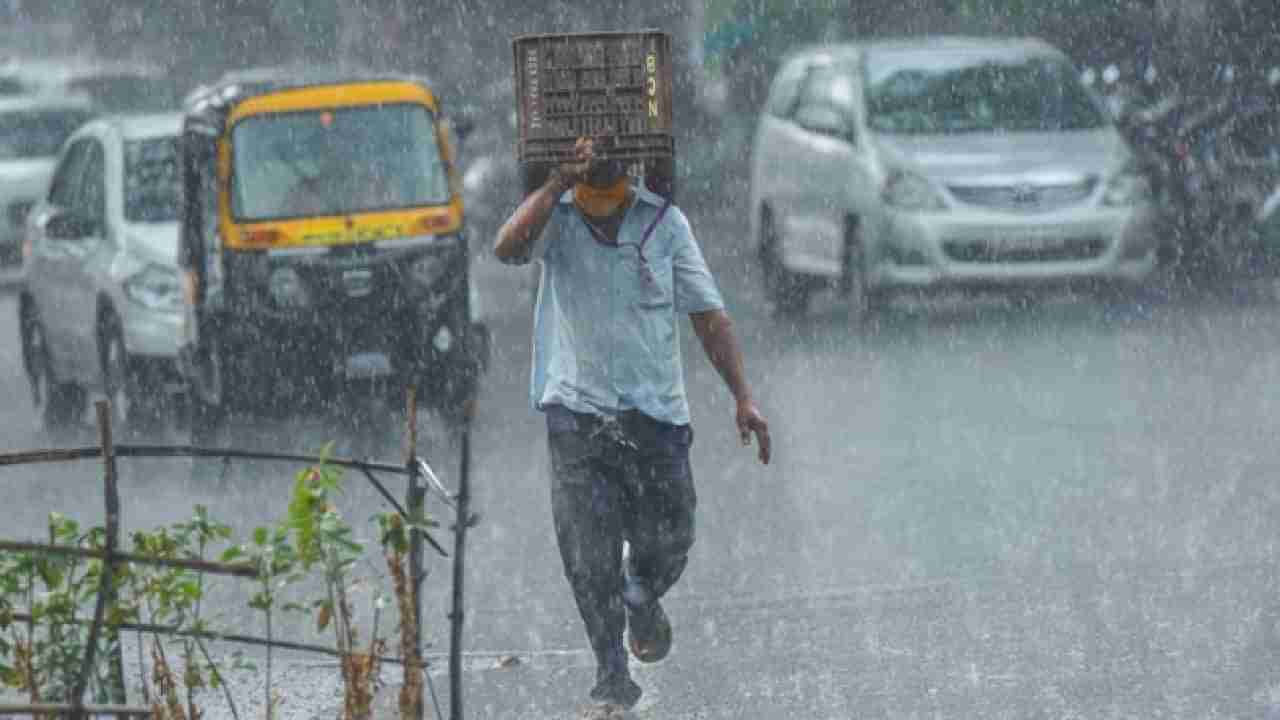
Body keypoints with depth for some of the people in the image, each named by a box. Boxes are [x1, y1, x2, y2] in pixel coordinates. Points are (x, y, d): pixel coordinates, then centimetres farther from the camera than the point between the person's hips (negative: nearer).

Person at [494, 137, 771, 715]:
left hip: (656, 408, 1)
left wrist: (743, 397, -3)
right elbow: (508, 248, -22)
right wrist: (559, 183, -25)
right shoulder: (555, 218, 0)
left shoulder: (663, 222, 2)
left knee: (666, 544, 5)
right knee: (589, 558, -6)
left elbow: (707, 314, 4)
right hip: (577, 409, -1)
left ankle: (642, 600, 41)